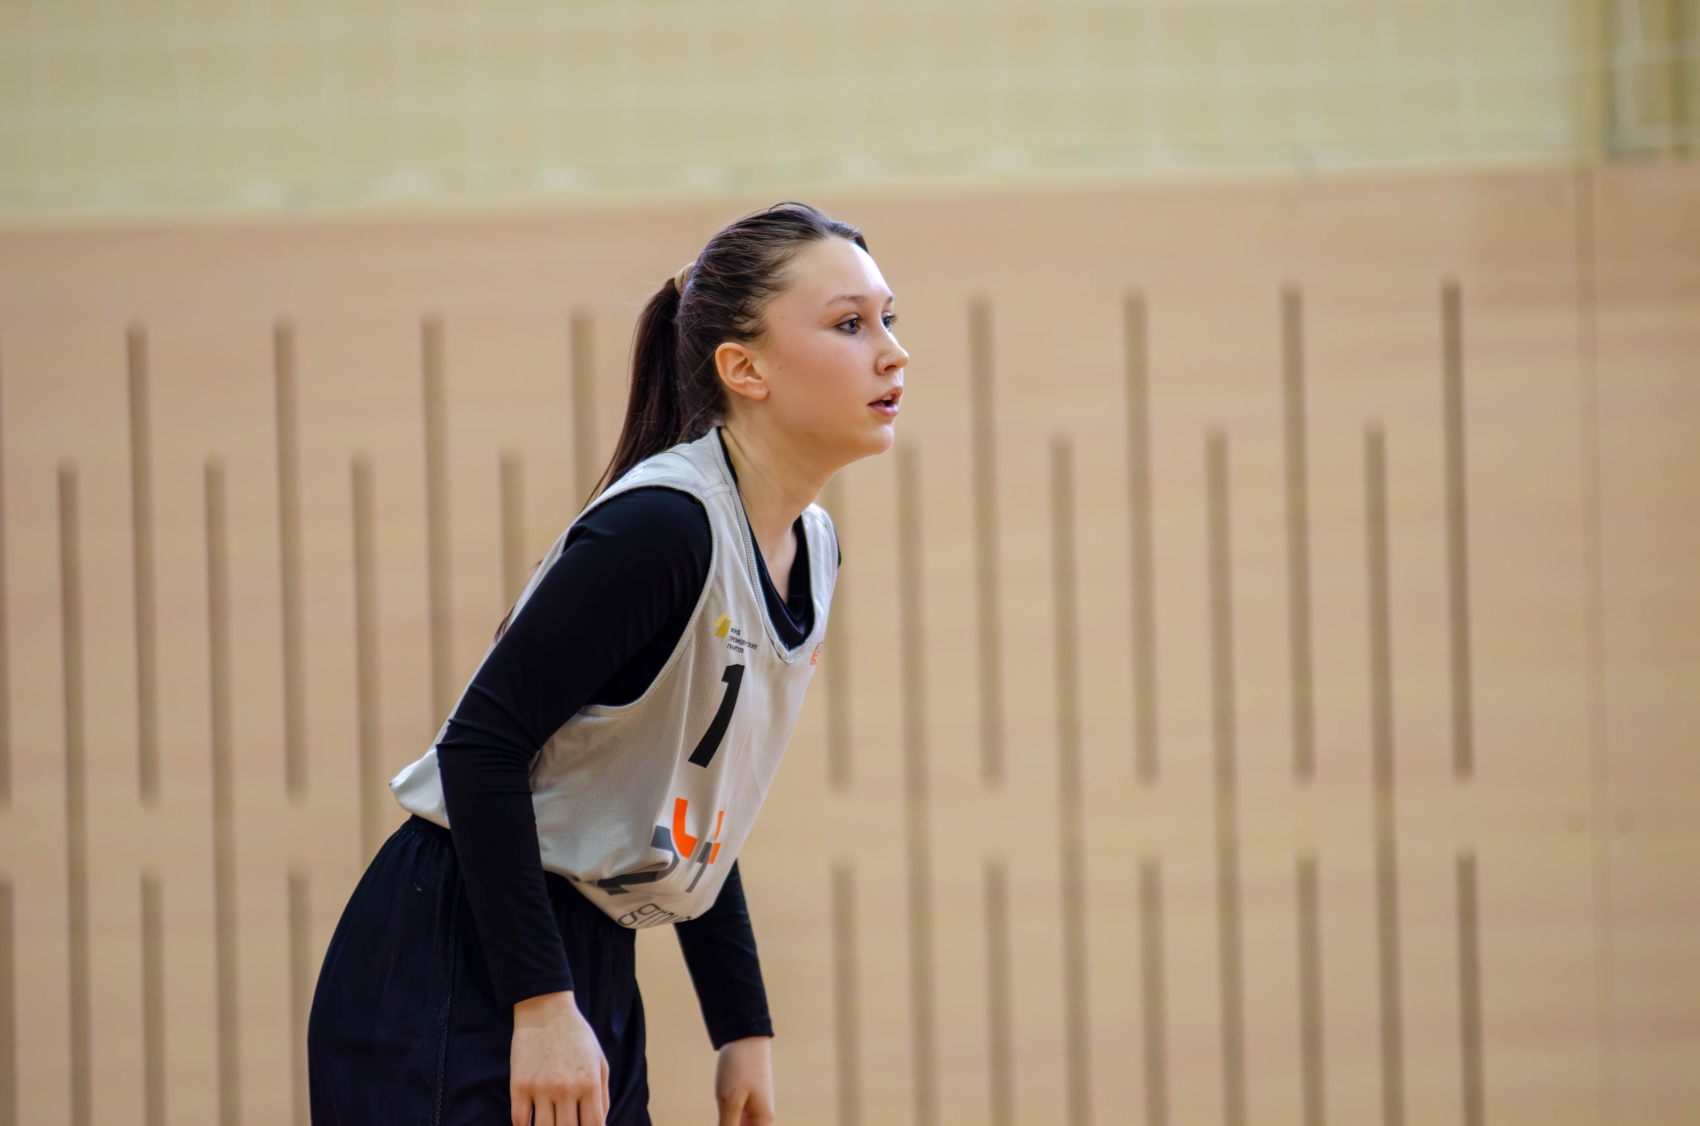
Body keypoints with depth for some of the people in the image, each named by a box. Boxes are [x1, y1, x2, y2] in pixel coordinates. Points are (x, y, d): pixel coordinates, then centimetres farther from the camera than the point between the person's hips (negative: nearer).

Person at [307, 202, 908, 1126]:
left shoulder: (814, 547, 9)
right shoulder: (658, 528, -19)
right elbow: (480, 743, -21)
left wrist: (742, 1025, 15)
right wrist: (543, 1006, -23)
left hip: (592, 970, 9)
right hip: (456, 974, -9)